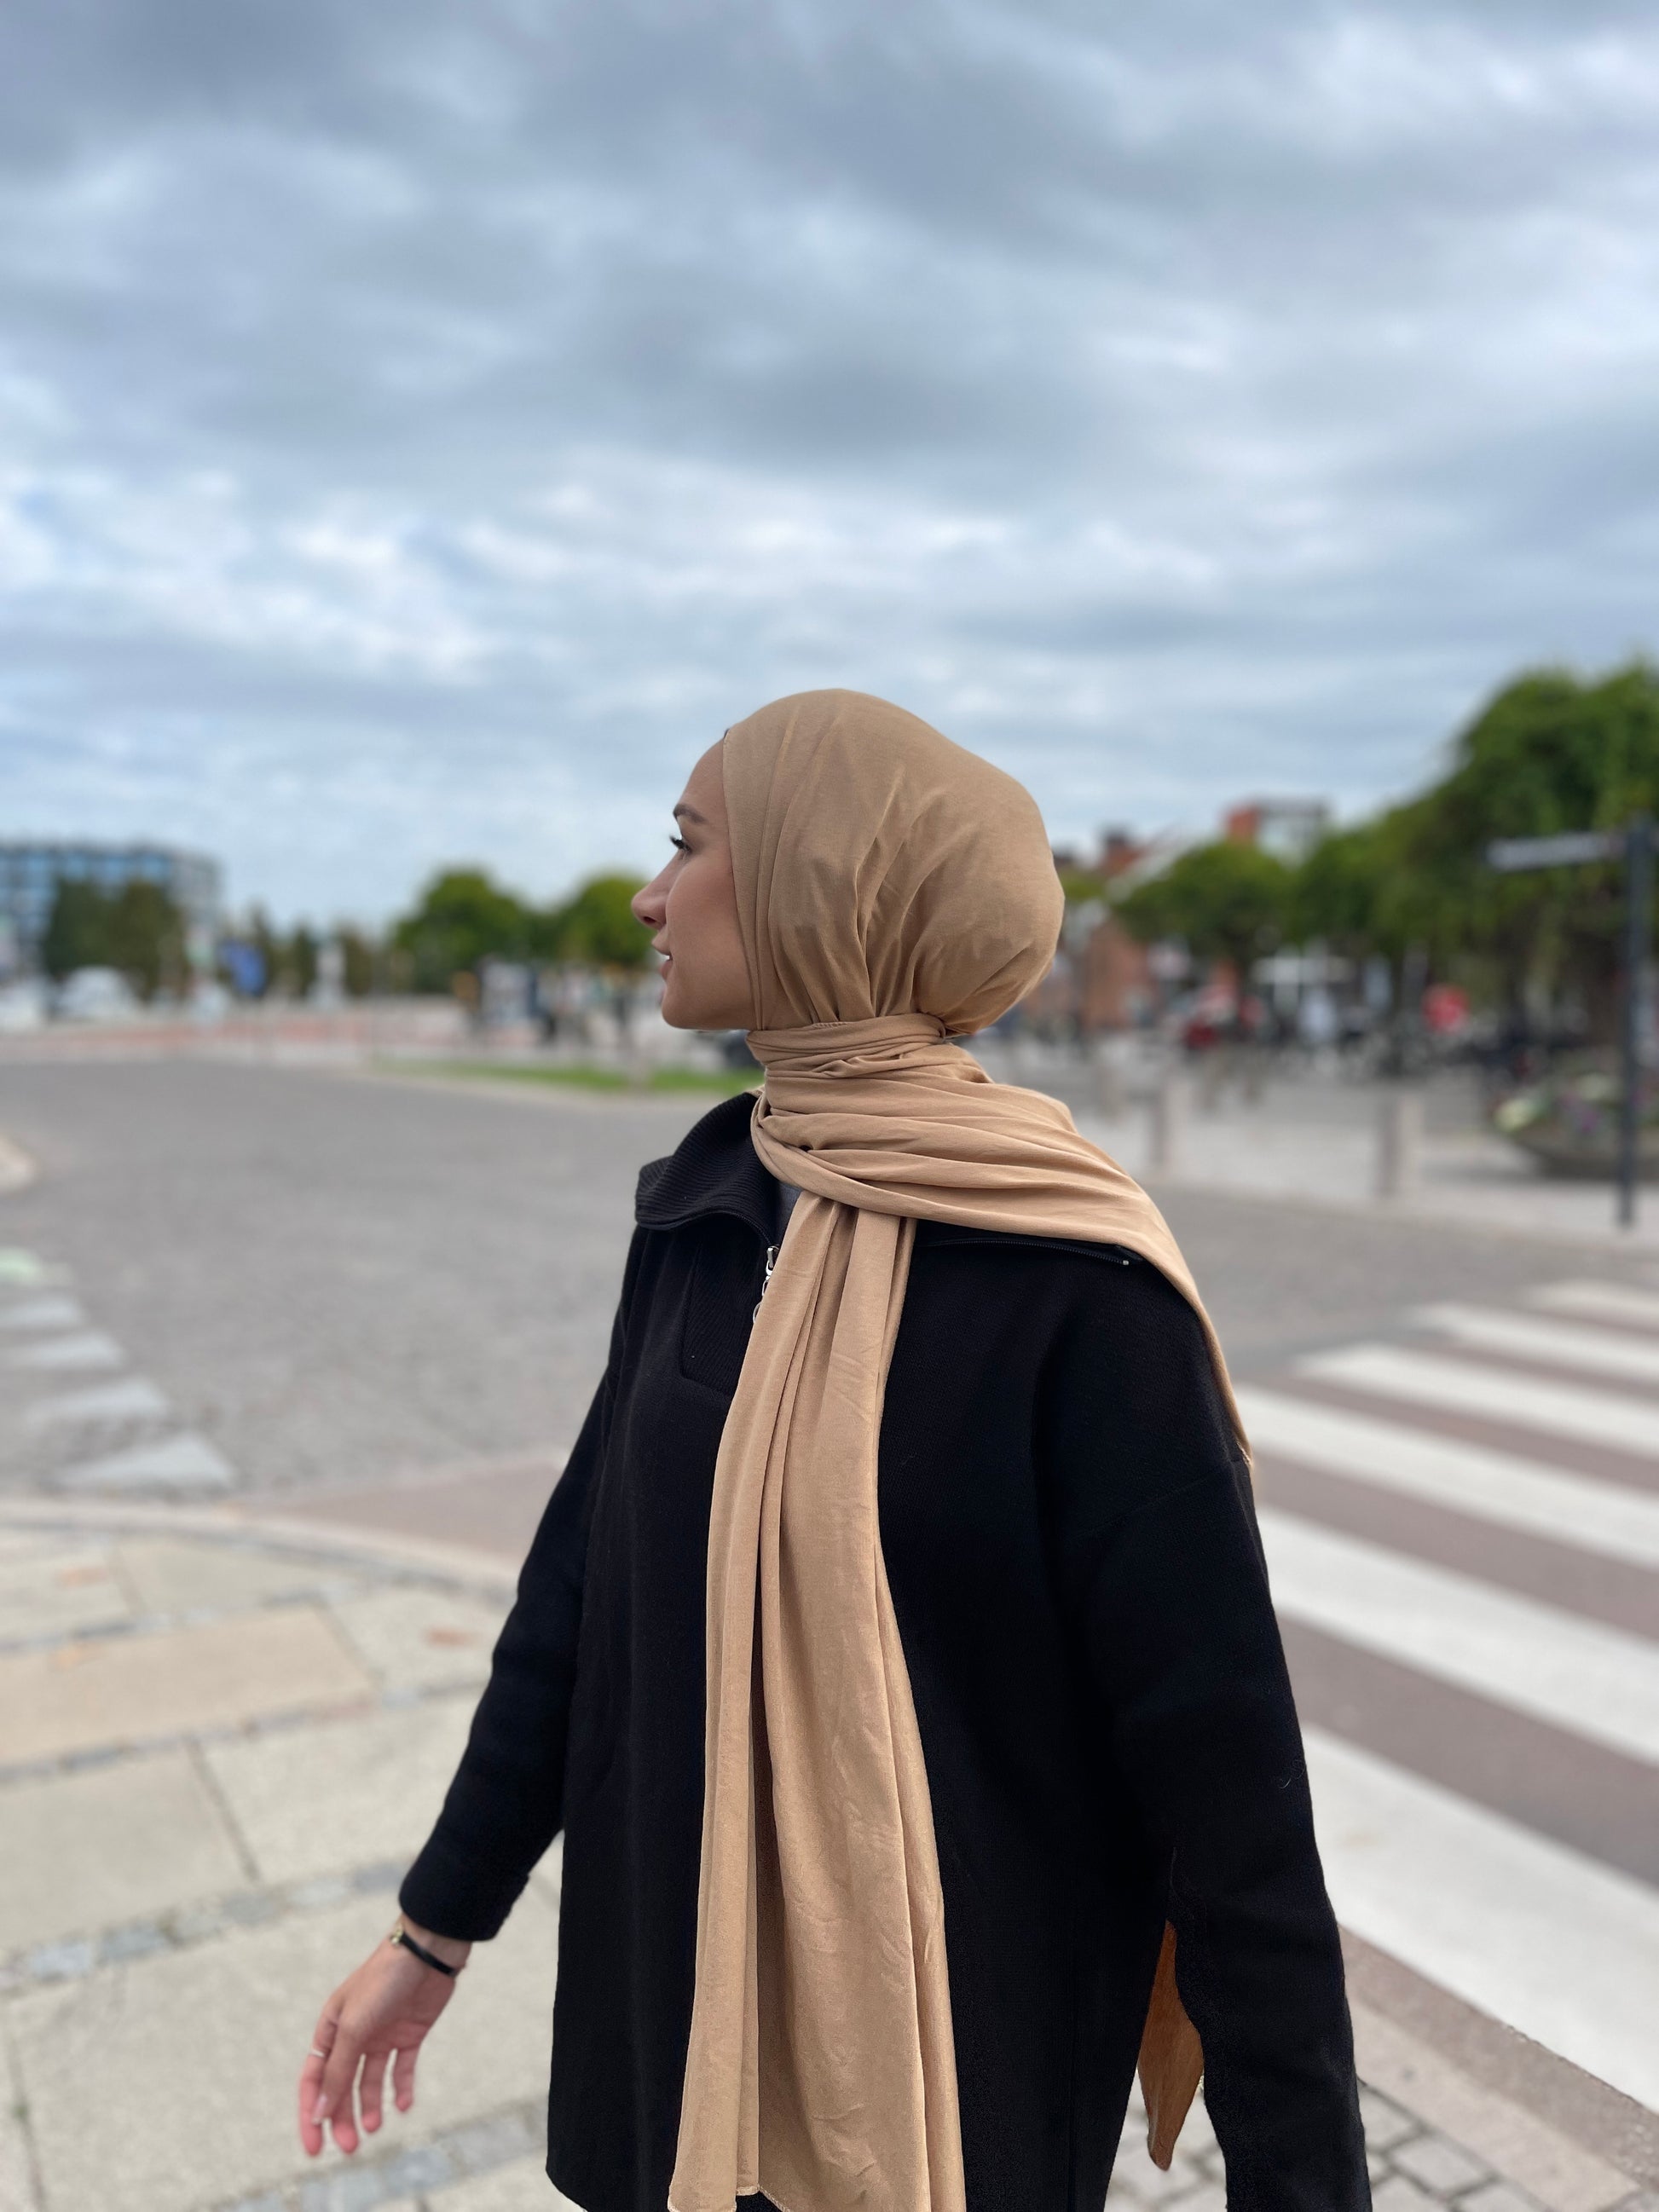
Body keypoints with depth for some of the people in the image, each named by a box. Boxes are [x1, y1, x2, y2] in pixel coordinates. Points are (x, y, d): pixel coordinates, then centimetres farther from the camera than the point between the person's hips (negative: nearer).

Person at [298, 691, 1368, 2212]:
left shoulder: (1071, 1278, -22)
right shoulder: (705, 1214, -4)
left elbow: (1217, 1742, -18)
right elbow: (586, 1575, 3)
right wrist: (440, 1925, 10)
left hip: (954, 2024, -5)